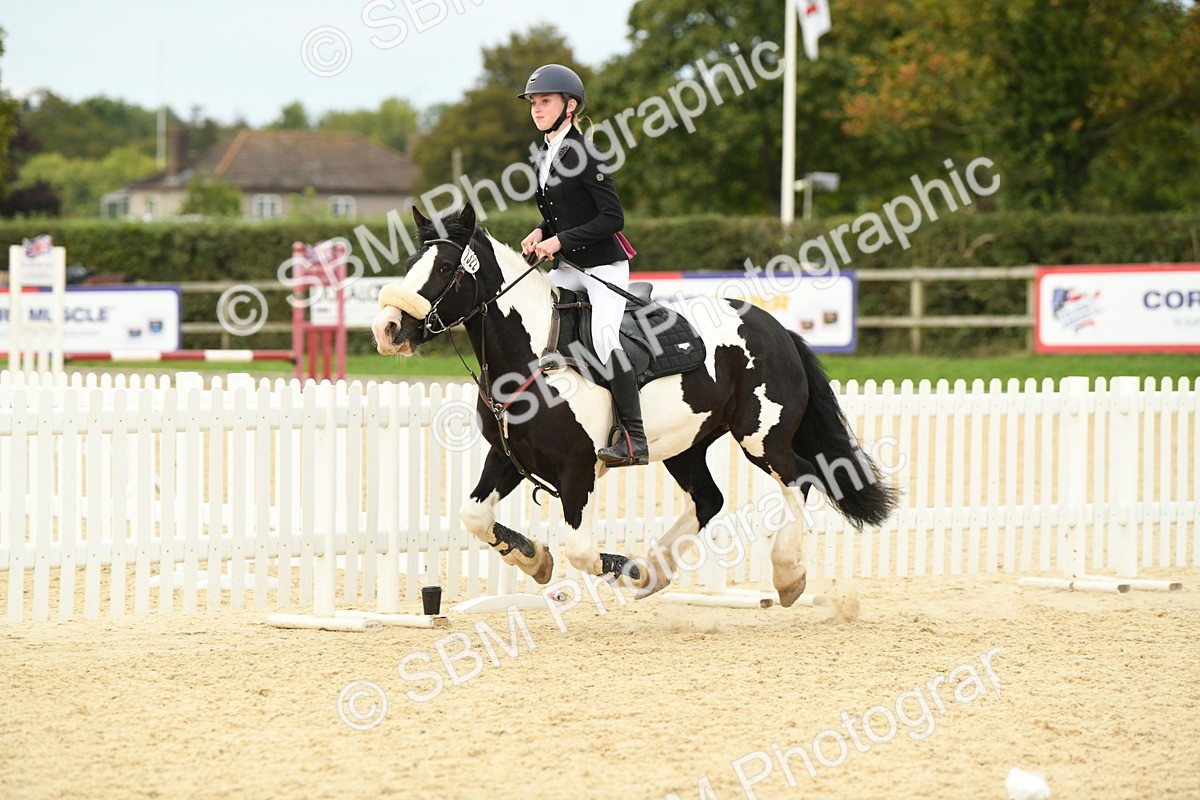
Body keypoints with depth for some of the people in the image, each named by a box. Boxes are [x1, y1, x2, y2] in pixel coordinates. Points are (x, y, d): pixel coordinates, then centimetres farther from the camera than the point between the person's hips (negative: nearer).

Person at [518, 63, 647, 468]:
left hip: (604, 266, -9)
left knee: (604, 337, -22)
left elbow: (612, 218, -19)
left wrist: (560, 240, -21)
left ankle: (634, 439, -20)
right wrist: (541, 233, 1)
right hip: (570, 268, 9)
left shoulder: (582, 153, -15)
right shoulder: (545, 156, 10)